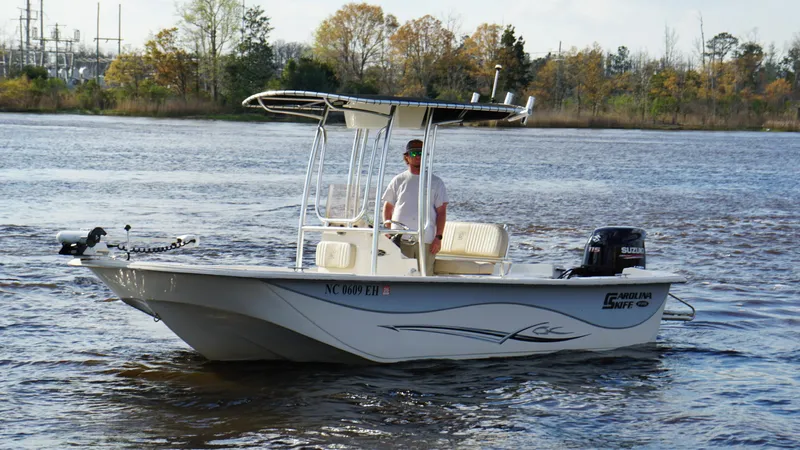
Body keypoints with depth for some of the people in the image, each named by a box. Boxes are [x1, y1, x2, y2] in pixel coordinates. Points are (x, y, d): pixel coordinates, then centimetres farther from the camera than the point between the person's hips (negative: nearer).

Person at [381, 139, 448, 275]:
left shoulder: (435, 182, 8)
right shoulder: (398, 181, 12)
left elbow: (441, 211, 4)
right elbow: (388, 207, 15)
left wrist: (438, 237, -5)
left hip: (426, 240, -1)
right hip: (400, 240, 1)